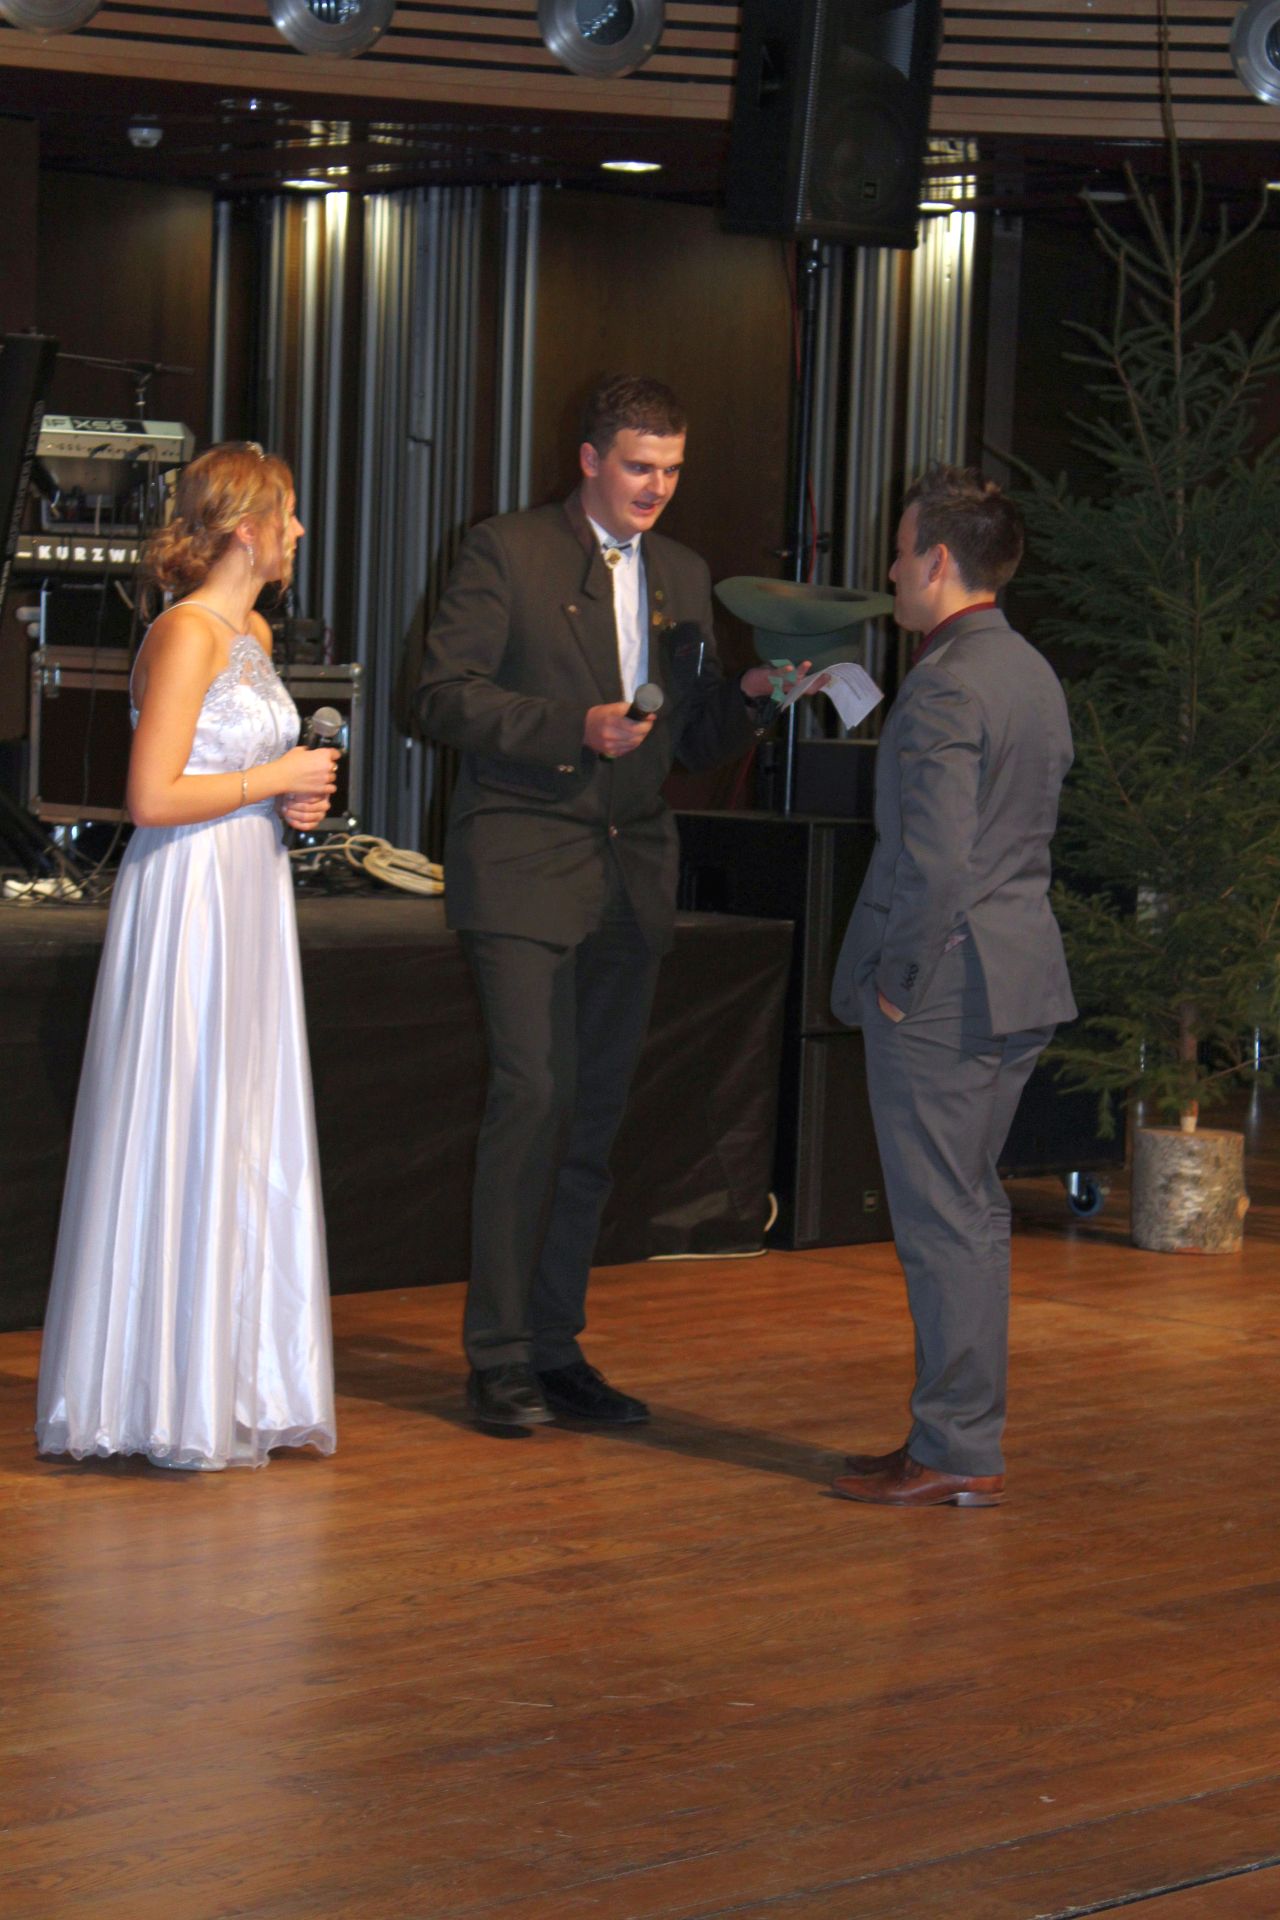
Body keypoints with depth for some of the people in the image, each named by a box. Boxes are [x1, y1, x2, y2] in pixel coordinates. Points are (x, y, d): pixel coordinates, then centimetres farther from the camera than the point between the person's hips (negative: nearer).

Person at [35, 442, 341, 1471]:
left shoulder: (254, 633, 15)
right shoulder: (186, 634, -14)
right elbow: (154, 798, -20)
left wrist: (298, 798, 7)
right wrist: (275, 783, -11)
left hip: (250, 899, 9)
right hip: (186, 900, -9)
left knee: (255, 1141, 9)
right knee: (183, 1139, -5)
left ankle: (240, 1388, 16)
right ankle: (173, 1404, 1)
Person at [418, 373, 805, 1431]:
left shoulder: (684, 576, 16)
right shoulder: (508, 552, -1)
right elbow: (446, 694, -8)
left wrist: (748, 697, -2)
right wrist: (573, 729, -18)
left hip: (631, 872, 6)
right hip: (526, 867, -6)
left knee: (597, 1110, 7)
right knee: (533, 1094, -12)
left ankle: (557, 1347, 15)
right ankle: (499, 1354, -5)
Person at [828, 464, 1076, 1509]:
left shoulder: (946, 687, -17)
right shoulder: (1034, 671, 13)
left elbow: (935, 861, -24)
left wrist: (898, 977, -13)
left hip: (941, 991, -10)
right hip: (1019, 981, 10)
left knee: (941, 1218, -4)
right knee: (972, 1207, 15)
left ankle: (958, 1453, 1)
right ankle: (964, 1431, 22)